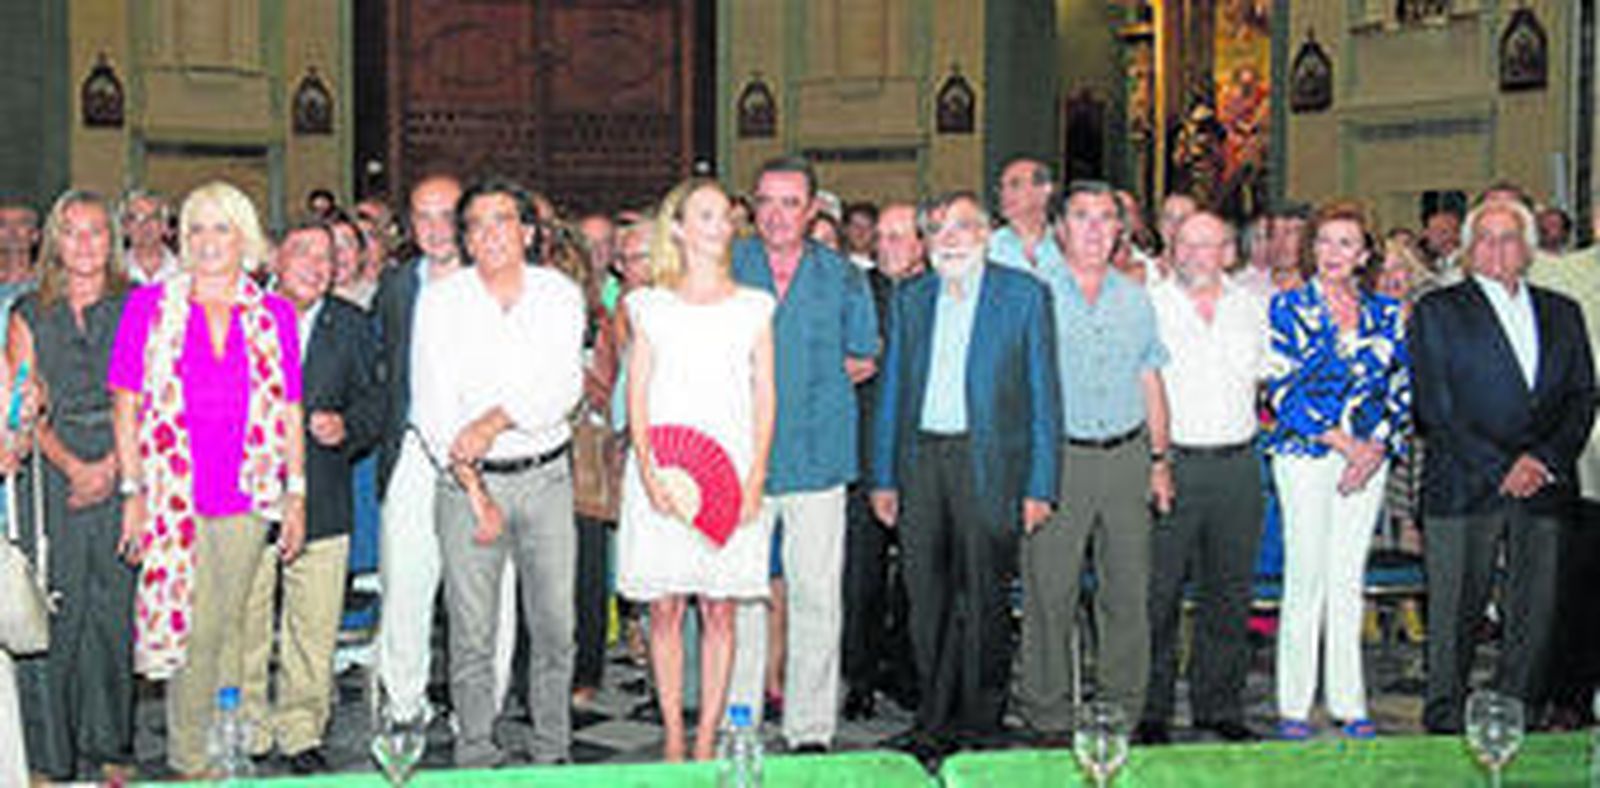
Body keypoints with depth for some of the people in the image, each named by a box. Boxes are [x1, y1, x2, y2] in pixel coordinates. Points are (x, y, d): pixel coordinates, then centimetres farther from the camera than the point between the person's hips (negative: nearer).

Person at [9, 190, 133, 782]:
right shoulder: (29, 314, 9)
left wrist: (110, 467, -10)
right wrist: (72, 466, -11)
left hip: (123, 474, 0)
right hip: (52, 475, 0)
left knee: (116, 610, 3)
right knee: (54, 612, -2)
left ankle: (111, 748, 15)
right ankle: (50, 759, 6)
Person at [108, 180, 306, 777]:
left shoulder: (274, 315, 6)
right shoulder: (150, 305, 2)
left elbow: (288, 412, 9)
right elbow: (126, 405, 2)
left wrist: (295, 492, 5)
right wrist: (133, 492, -4)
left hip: (247, 500, 2)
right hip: (173, 497, -1)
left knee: (227, 630, 7)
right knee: (191, 632, -2)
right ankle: (189, 761, 13)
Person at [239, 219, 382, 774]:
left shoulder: (352, 326, 10)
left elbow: (372, 399, 9)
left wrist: (346, 426, -10)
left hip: (322, 503, 2)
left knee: (314, 629, 5)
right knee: (244, 628, 4)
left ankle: (301, 734, 19)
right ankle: (246, 734, 18)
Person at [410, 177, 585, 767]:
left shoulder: (560, 293, 4)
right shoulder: (440, 301, 0)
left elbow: (564, 385, -7)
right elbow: (432, 406, -5)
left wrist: (496, 420, -21)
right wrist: (475, 491, -11)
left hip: (546, 477, 1)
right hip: (467, 479, -1)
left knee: (555, 626, 4)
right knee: (472, 634, 0)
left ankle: (553, 751, 18)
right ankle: (476, 756, 13)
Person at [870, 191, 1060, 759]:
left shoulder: (1025, 295, 1)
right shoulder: (910, 299, 12)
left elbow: (1043, 393, -1)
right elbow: (892, 390, 14)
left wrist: (1040, 484, -7)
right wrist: (883, 477, 7)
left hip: (988, 463, -3)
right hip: (920, 459, 4)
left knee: (984, 600, 2)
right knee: (927, 600, 7)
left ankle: (979, 722, 15)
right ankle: (935, 720, 18)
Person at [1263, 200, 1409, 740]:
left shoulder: (1385, 313, 10)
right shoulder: (1289, 306, 0)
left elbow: (1401, 388, 9)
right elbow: (1283, 388, -7)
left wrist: (1378, 446, -6)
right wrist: (1344, 443, -11)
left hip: (1368, 457, 3)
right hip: (1305, 454, -3)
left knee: (1348, 580, 7)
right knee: (1306, 578, -3)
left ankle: (1348, 702, 13)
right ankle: (1294, 705, 5)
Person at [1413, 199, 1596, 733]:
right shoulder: (1438, 311, 4)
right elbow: (1435, 407, -4)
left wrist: (1544, 459, -7)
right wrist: (1500, 469, -10)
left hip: (1543, 486, 3)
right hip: (1464, 486, -3)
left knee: (1536, 614, 4)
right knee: (1456, 613, 1)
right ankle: (1445, 723, 12)